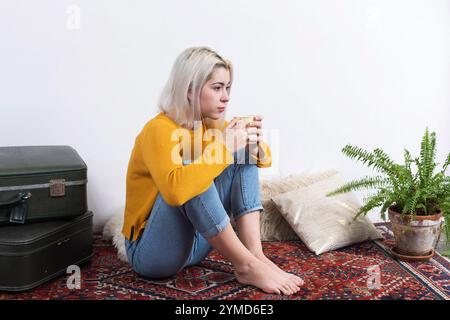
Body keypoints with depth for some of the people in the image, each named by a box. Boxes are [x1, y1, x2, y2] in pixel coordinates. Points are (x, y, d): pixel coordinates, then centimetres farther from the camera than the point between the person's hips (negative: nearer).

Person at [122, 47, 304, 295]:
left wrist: (254, 143, -16)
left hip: (194, 242, 7)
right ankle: (246, 266, -24)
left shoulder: (213, 125, -1)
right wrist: (224, 147, -33)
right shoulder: (159, 130, -22)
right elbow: (176, 189, -41)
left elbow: (263, 160, 7)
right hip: (152, 251, -7)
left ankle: (255, 254, -18)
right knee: (190, 172, -32)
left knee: (245, 156, -5)